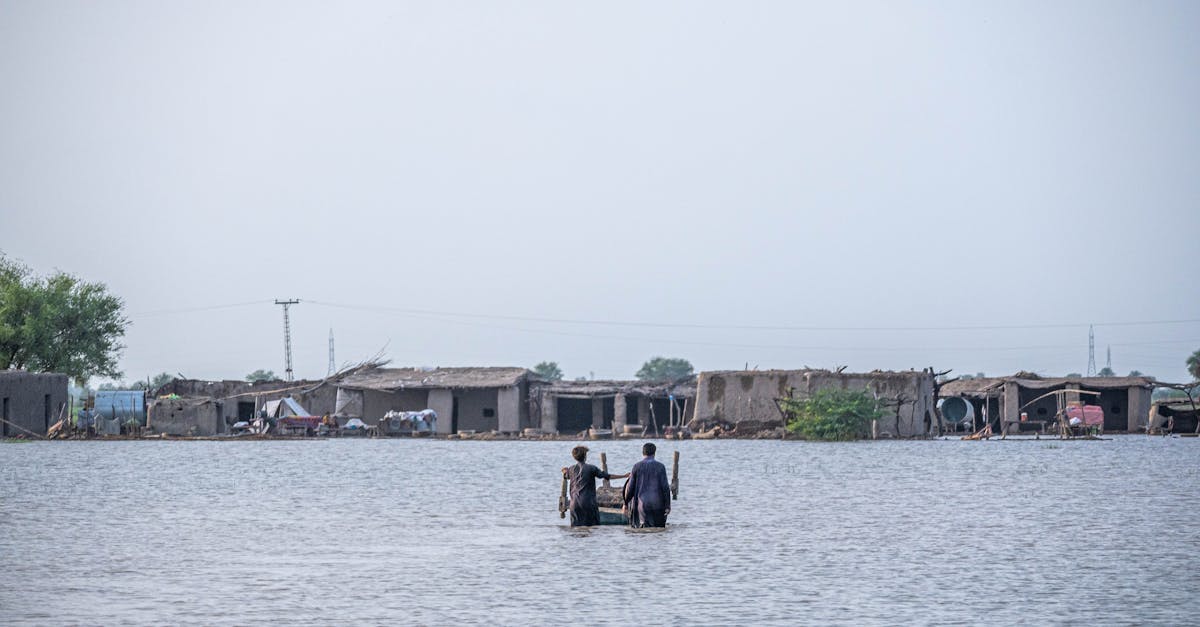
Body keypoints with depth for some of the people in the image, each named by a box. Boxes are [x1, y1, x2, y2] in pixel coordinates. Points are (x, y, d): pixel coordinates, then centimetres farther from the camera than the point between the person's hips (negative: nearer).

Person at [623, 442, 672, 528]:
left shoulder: (637, 466, 0)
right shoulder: (660, 466, -2)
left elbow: (630, 486, 2)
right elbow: (665, 487, -6)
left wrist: (626, 503, 12)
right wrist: (667, 505, -3)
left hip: (642, 504, 0)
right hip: (657, 504, 0)